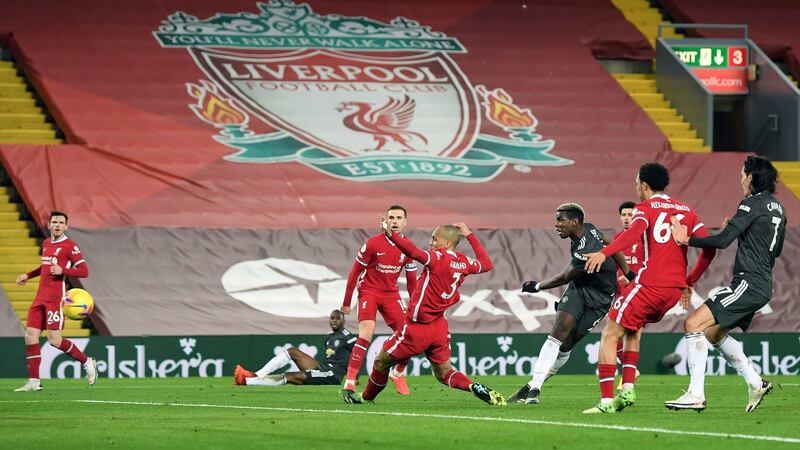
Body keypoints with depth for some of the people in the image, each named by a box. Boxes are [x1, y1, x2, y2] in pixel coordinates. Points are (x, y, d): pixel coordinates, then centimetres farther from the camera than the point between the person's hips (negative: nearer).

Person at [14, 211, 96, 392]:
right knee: (30, 336, -2)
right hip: (40, 298, 7)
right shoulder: (46, 244, 18)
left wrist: (62, 270, -22)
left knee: (54, 340, -11)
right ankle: (34, 381, 1)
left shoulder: (70, 246, -6)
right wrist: (28, 275, 30)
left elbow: (84, 271, -10)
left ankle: (87, 362, 10)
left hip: (55, 299, -7)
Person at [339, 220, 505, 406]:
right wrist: (469, 235, 28)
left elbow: (415, 253, -38)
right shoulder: (464, 263, 3)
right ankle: (478, 389, -11)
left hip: (418, 328, -7)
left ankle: (366, 397, 28)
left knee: (381, 362, 12)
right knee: (444, 373, 12)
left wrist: (391, 234, -46)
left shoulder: (439, 258, -18)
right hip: (439, 327, 7)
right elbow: (486, 264, 24)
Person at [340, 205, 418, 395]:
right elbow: (355, 272, -6)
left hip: (391, 293, 4)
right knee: (366, 334, -24)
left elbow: (411, 280, 10)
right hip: (369, 291, -4)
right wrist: (346, 302, -3)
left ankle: (398, 374, 25)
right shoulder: (373, 244, -13)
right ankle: (349, 382, -22)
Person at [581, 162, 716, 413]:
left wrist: (604, 253, -35)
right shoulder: (686, 211, 17)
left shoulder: (645, 208, 1)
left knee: (610, 336, 1)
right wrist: (689, 282, 20)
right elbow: (709, 247, 10)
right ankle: (627, 389, 13)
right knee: (633, 328, 27)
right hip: (675, 288, 7)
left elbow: (636, 231, -22)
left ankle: (606, 400, -10)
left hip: (649, 285, -6)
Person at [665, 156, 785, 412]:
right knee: (713, 332, 22)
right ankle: (755, 383, 17)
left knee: (694, 324, -14)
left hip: (748, 283, -10)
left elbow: (723, 241, -18)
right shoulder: (777, 208, 17)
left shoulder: (753, 204, -11)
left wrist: (687, 240, -9)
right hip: (763, 286, 10)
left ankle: (696, 395, -19)